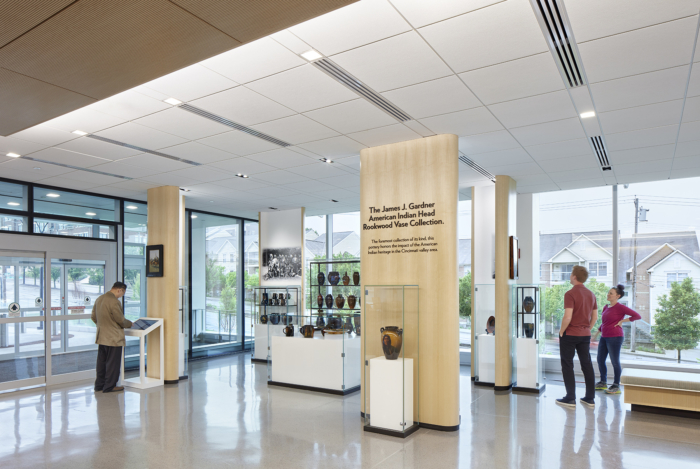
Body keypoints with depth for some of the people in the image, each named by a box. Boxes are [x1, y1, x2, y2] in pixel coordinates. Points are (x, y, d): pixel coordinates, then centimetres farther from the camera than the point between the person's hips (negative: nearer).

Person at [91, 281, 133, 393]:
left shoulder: (99, 299, 8)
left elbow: (94, 317, 15)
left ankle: (99, 385, 26)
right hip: (113, 338, -9)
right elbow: (121, 320, -18)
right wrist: (130, 324, 0)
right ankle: (109, 386, 9)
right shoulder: (114, 302, -21)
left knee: (101, 362, 17)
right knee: (113, 363, 3)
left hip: (101, 337, 9)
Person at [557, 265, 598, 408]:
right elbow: (595, 317, 12)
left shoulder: (570, 294, -17)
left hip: (570, 334, -7)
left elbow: (567, 317, -23)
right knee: (587, 365, 11)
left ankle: (570, 399, 5)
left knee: (567, 365, 2)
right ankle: (590, 398, 17)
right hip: (585, 335, 7)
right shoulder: (591, 294, 8)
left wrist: (561, 331, -9)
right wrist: (587, 329, 19)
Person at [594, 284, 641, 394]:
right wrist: (596, 333, 23)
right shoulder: (606, 307, 12)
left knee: (615, 362, 0)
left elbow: (637, 316, -12)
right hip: (604, 337, 8)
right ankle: (603, 383, 24)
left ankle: (616, 386, 11)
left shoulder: (620, 307, -9)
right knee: (600, 360, 11)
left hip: (615, 337, -8)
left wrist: (622, 321, -11)